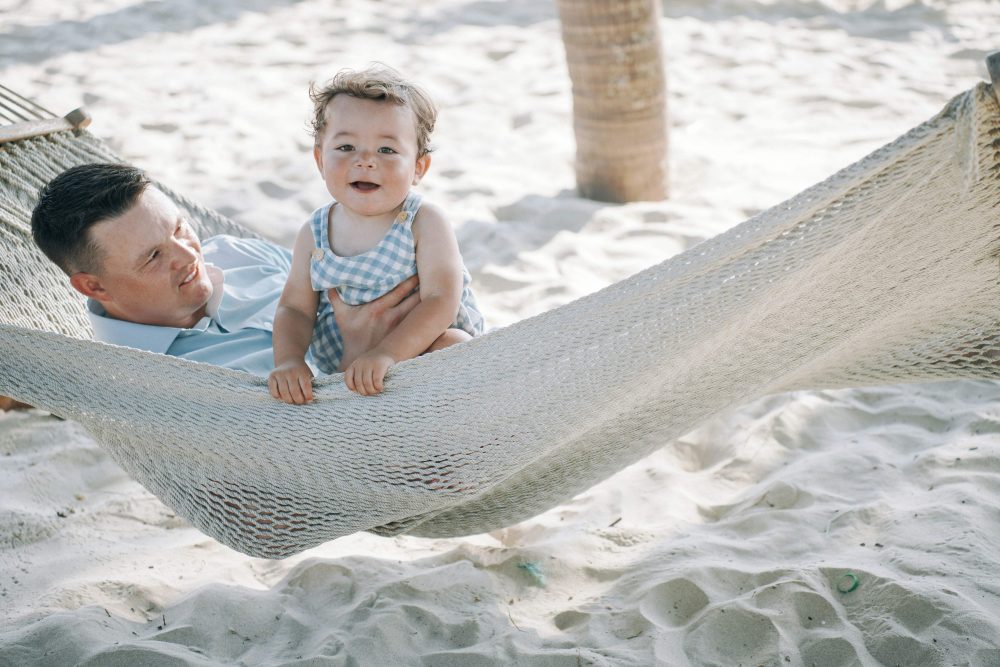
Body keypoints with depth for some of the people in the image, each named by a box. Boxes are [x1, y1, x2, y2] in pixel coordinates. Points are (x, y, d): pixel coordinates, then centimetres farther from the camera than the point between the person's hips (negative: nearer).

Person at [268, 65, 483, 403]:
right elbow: (295, 308, 2)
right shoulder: (314, 234, -3)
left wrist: (387, 352, -36)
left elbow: (441, 301, -23)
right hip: (345, 366, 5)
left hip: (424, 342, -5)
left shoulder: (425, 224, -15)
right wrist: (288, 359, -20)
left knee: (454, 346, -33)